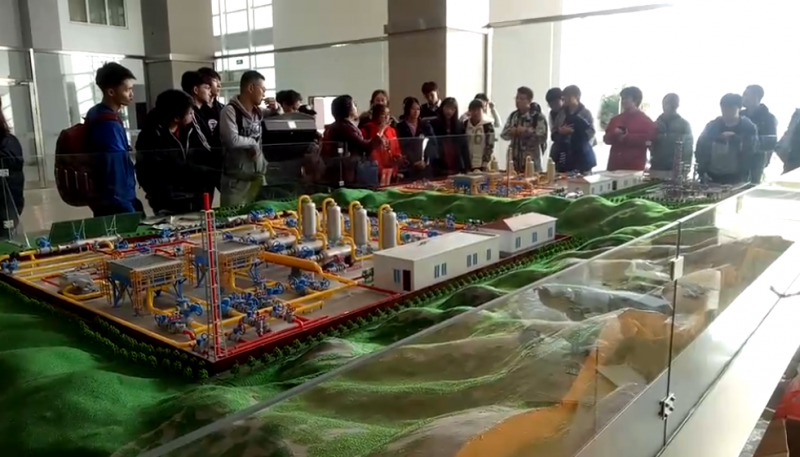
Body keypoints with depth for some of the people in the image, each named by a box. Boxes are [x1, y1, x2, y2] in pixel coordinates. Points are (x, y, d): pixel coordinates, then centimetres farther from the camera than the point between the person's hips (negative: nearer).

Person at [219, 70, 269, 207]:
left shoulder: (258, 112, 10)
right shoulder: (230, 111, -12)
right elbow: (233, 140, -25)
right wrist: (253, 142, -7)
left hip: (258, 176, 7)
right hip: (236, 180, -7)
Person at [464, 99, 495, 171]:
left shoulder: (487, 125, -6)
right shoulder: (465, 124, 4)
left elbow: (490, 146, -7)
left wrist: (485, 164, -11)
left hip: (481, 165, -3)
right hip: (467, 164, 3)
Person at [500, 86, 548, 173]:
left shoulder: (538, 117, -6)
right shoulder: (513, 116, 12)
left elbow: (542, 137, -13)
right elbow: (504, 134, 9)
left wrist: (527, 131, -19)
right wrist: (512, 131, -11)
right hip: (514, 161, 5)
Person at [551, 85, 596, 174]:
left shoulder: (586, 113, 1)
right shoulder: (561, 113, 12)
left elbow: (589, 134, -8)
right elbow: (554, 135, 12)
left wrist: (572, 132, -16)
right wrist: (560, 132, -9)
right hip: (562, 158, 4)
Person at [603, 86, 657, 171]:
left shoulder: (646, 120, 2)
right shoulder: (615, 119, 17)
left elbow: (648, 139, -10)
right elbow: (606, 138, 14)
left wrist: (627, 137, -13)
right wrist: (614, 135, -9)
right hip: (614, 165, 5)